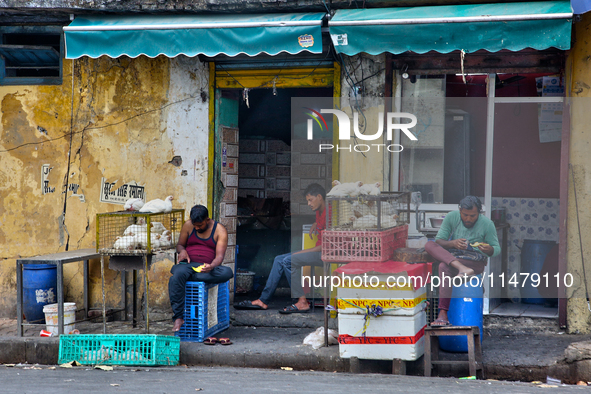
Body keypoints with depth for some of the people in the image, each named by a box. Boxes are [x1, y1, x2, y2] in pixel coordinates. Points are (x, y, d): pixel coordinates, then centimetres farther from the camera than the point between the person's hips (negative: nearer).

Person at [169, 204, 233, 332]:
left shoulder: (220, 230, 0)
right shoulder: (188, 225, 8)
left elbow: (220, 255, -9)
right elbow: (180, 245, 17)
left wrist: (211, 266, -32)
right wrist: (182, 251, -10)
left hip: (209, 267, -1)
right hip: (188, 264, 1)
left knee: (227, 272, -35)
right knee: (176, 278, -37)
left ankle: (188, 277, -30)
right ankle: (178, 318, -34)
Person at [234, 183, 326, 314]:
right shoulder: (319, 212, 15)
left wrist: (301, 252, -15)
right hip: (318, 251, 11)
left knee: (289, 261, -25)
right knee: (279, 260, 4)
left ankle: (302, 302, -21)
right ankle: (263, 300, 2)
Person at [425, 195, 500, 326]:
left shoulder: (487, 224, -7)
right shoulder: (451, 217, -2)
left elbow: (497, 249, -1)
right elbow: (438, 241, -4)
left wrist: (489, 249, -27)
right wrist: (453, 243, -26)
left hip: (475, 262, -4)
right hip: (450, 256, 4)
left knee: (444, 266, -34)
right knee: (429, 245, -24)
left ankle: (443, 314, -39)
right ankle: (463, 269, -41)